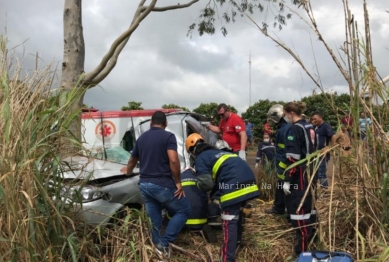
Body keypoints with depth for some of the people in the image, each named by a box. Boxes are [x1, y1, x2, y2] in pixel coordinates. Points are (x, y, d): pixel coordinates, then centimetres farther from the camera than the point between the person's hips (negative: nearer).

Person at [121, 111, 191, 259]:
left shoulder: (142, 138, 14)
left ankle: (158, 245, 21)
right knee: (184, 210, 8)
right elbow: (173, 160, -21)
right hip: (162, 184, -6)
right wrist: (178, 183, -11)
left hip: (144, 184, 7)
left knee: (154, 220, 15)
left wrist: (128, 171, 50)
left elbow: (132, 160, 29)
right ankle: (164, 243, 0)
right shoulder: (168, 136, -6)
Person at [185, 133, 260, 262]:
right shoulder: (217, 152, 31)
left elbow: (206, 183, -4)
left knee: (229, 222, -2)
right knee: (237, 214, 27)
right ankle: (235, 242, 44)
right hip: (248, 179, 9)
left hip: (234, 185, -9)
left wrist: (198, 183, 18)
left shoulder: (200, 158, 5)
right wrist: (214, 192, 42)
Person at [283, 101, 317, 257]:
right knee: (309, 204, 19)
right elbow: (313, 151, 16)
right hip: (310, 173, 9)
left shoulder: (295, 129, -15)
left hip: (299, 175, -9)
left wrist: (287, 180, -18)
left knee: (298, 208, -5)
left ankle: (303, 248, -1)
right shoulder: (310, 127, 11)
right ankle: (311, 235, 32)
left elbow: (293, 158, -21)